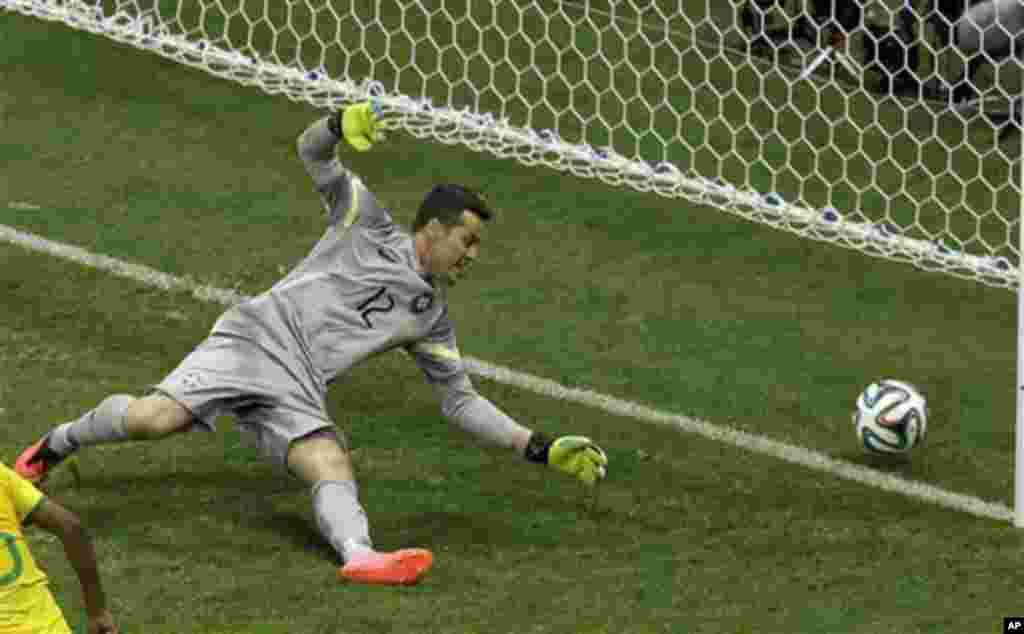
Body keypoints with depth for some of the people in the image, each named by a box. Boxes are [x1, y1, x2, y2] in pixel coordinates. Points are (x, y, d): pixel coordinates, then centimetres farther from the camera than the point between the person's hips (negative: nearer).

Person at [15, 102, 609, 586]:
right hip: (258, 337, -4)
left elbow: (463, 402, 25)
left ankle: (359, 554, -53)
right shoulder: (369, 224, 8)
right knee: (153, 418, -23)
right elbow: (312, 152, 2)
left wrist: (541, 448, 16)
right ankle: (58, 444, 5)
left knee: (335, 467, -26)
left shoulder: (432, 318, 21)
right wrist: (343, 123, -21)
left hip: (298, 392, 4)